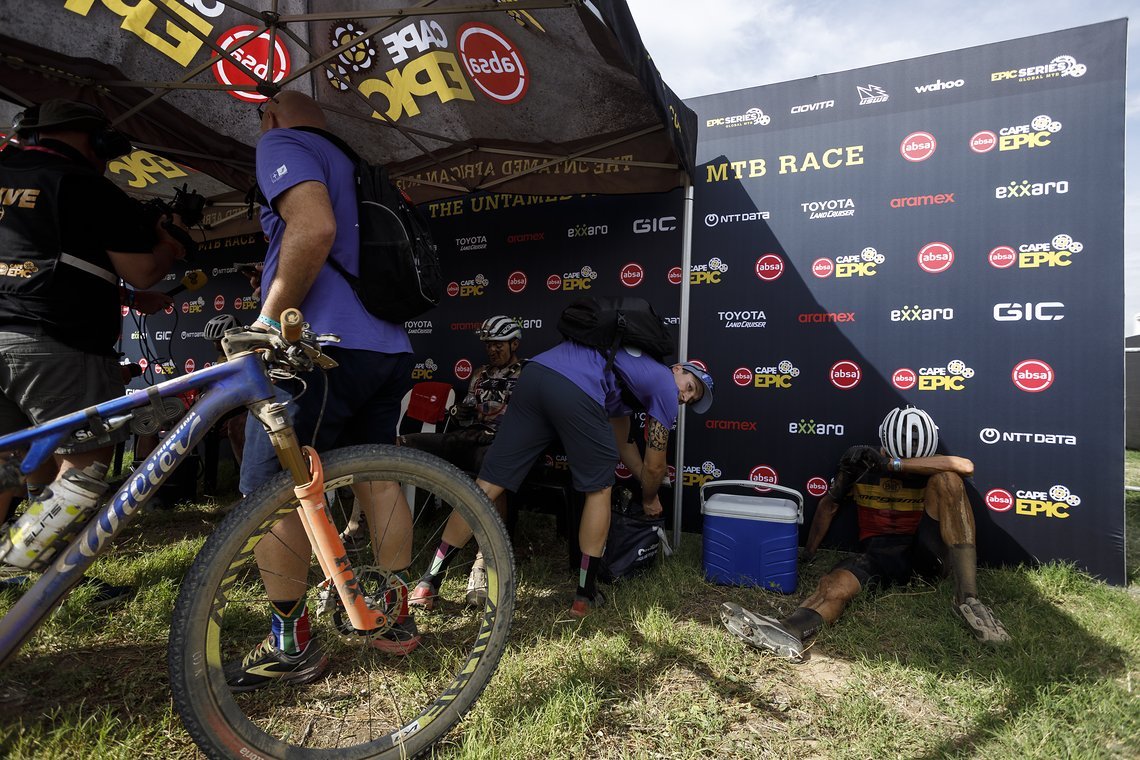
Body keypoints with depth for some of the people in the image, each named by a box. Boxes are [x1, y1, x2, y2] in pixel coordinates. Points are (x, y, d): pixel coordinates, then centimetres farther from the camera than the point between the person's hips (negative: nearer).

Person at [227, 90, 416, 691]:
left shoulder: (281, 142, 2)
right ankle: (397, 619, 21)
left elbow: (313, 228, -18)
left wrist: (268, 318, -12)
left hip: (324, 347, -9)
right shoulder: (348, 166, 27)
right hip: (389, 349, 9)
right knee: (377, 480, 13)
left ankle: (290, 645, 7)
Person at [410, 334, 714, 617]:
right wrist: (650, 498, 43)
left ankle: (429, 581, 12)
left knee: (488, 485, 8)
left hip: (534, 372, 7)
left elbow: (622, 445, 48)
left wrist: (646, 482, 57)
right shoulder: (665, 386, 19)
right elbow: (654, 465, 23)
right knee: (599, 488, 16)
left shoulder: (632, 374, 41)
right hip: (577, 392, -7)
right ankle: (585, 594, 20)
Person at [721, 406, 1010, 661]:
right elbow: (829, 504, 14)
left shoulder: (932, 468, -1)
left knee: (947, 480, -22)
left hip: (926, 553, 0)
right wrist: (807, 555, 15)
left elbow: (966, 466, -26)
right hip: (879, 554, 0)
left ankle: (967, 598, -32)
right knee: (835, 583, -33)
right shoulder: (860, 461, 3)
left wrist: (894, 464, -29)